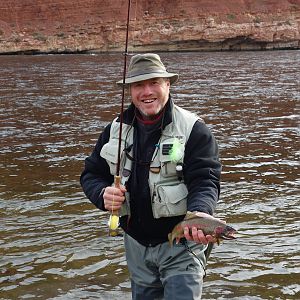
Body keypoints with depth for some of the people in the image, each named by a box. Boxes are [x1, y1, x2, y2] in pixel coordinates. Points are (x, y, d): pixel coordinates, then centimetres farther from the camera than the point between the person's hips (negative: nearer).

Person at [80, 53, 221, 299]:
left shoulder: (193, 129, -11)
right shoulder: (115, 129, 4)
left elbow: (205, 182, -19)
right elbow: (91, 174, 8)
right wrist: (103, 194, -16)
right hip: (136, 243, 5)